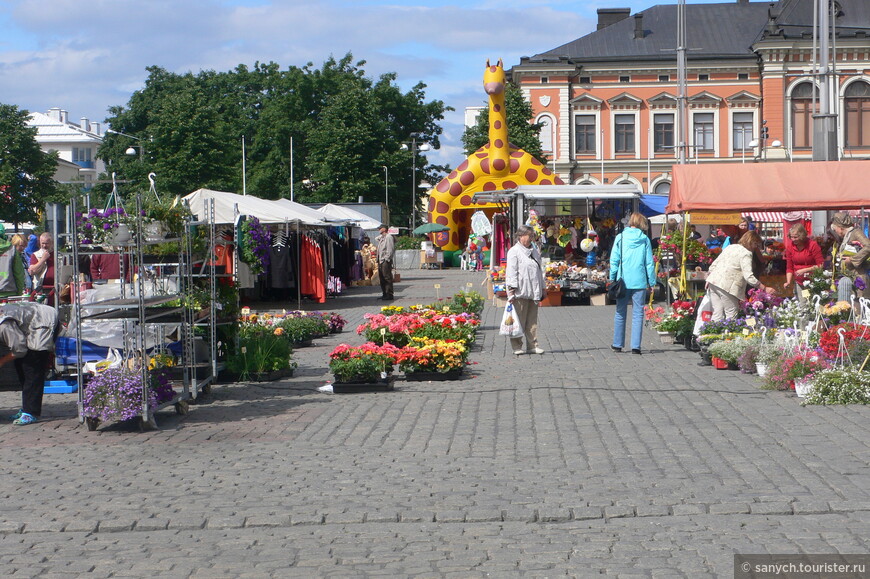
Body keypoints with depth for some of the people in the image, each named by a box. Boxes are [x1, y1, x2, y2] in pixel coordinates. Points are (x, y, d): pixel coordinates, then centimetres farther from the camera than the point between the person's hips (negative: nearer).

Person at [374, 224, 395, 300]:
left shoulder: (388, 237, -9)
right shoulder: (381, 238, 19)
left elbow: (390, 249, -16)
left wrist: (387, 258, -19)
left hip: (386, 261, -10)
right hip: (380, 260, 10)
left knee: (387, 277, -10)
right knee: (382, 277, 11)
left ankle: (389, 295, -10)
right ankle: (384, 294, 18)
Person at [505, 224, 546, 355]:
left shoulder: (534, 251, 19)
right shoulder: (514, 251, -5)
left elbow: (539, 270, 25)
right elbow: (511, 271, -11)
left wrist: (543, 287, 24)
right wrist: (511, 289, -17)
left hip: (533, 292, 7)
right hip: (520, 292, -7)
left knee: (532, 321, 8)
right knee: (519, 320, -3)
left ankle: (532, 345, 12)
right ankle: (517, 346, 2)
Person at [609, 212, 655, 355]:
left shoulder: (620, 238, 1)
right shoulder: (645, 240, 0)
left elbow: (614, 260, 1)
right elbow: (649, 263, 2)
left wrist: (612, 279, 8)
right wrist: (651, 282, 7)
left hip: (623, 281, 1)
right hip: (639, 282, -1)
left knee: (620, 313, 11)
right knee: (638, 314, 3)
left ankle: (617, 344, 18)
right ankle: (635, 346, -1)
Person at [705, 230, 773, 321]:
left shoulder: (731, 247, 20)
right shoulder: (746, 253, -5)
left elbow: (713, 264, 19)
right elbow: (749, 276, -15)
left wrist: (708, 279, 25)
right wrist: (764, 289, -14)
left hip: (713, 281, 8)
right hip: (726, 285, -8)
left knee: (717, 314, 8)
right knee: (732, 314, -2)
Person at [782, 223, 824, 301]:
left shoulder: (813, 245, -11)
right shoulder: (789, 247, 3)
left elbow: (821, 265, -12)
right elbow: (789, 268, 9)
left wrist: (805, 270, -18)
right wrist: (788, 282, -6)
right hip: (799, 283, 4)